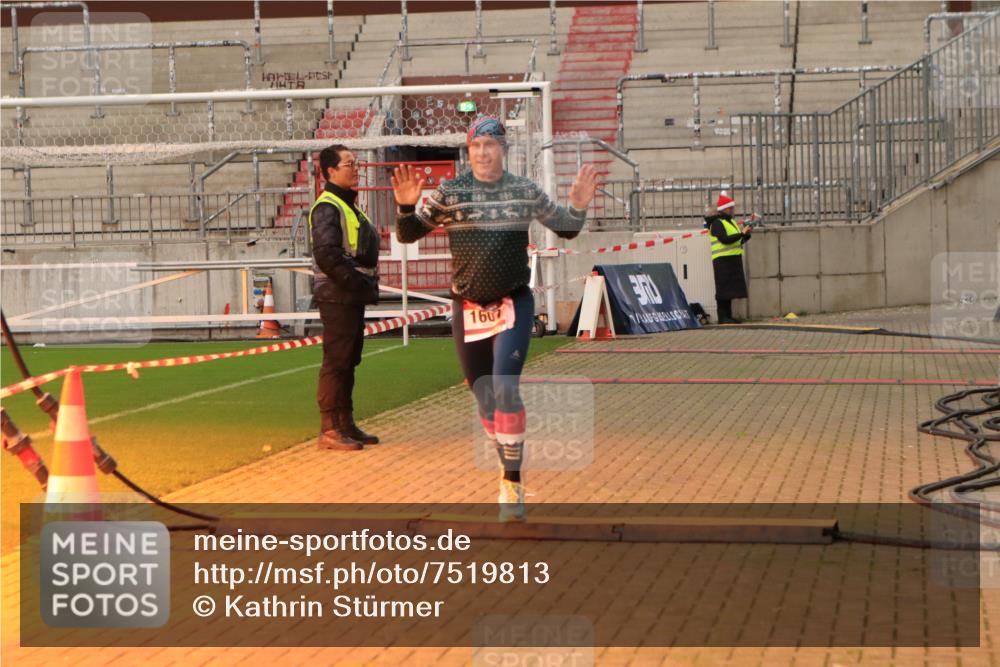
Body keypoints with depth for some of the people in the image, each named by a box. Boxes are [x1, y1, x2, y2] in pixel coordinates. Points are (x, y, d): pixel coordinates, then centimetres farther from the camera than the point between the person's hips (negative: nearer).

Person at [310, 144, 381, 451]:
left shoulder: (349, 205, 19)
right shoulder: (327, 207, -13)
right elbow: (327, 255, -23)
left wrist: (368, 284, 9)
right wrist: (358, 283, -19)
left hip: (354, 296, 10)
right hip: (337, 297, -10)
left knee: (348, 361, 13)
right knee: (336, 362, -8)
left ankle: (345, 425, 20)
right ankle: (329, 430, -5)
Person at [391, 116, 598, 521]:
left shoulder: (527, 191, 2)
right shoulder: (450, 192, -3)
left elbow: (565, 229, 15)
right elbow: (408, 235, -3)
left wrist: (578, 205, -5)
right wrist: (406, 206, -22)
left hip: (513, 305, -1)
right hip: (467, 309, 1)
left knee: (505, 389, -17)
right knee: (484, 397, 8)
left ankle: (512, 484, -12)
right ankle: (509, 468, 30)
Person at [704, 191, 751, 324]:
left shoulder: (731, 222, 19)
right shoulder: (717, 223, -10)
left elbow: (738, 242, 22)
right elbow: (725, 239, -23)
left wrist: (747, 235, 4)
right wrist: (742, 233, -19)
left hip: (733, 259, 9)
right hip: (723, 260, -9)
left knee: (730, 289, 10)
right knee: (723, 289, -8)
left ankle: (728, 316, 14)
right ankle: (722, 317, -8)